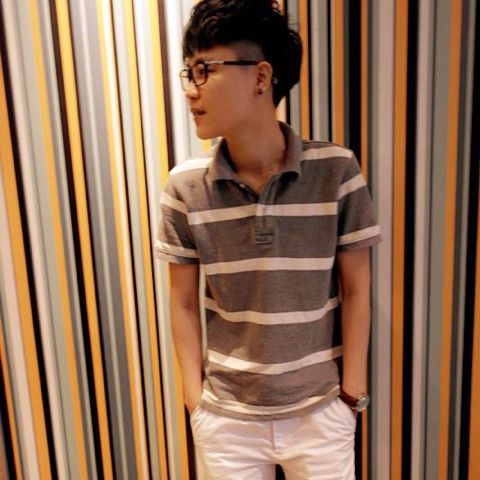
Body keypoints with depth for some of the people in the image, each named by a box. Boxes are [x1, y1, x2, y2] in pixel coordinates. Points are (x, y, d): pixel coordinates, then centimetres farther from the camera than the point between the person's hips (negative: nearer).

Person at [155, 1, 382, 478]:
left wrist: (352, 391, -3)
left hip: (320, 410, 0)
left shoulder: (336, 170, -14)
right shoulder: (185, 186, -10)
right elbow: (183, 302, -2)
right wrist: (194, 398, -1)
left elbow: (355, 289, -6)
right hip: (226, 415, 1)